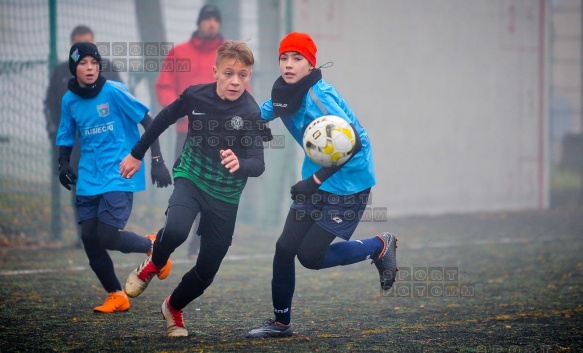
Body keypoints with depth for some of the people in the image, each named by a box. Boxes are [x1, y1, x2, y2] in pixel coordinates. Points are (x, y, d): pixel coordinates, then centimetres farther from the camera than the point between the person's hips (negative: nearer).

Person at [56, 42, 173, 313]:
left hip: (119, 176, -5)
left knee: (107, 237, -15)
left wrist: (157, 161, -11)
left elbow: (148, 122, -8)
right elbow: (66, 137, 14)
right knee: (89, 240, 1)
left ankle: (152, 246, 15)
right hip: (88, 180, 5)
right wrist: (64, 164, -5)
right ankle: (116, 296, 17)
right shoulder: (69, 100, 3)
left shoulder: (113, 91, -11)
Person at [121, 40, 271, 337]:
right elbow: (164, 119, 6)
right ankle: (153, 265, 2)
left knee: (206, 271, 5)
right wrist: (137, 154, 14)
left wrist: (240, 164, -49)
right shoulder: (196, 95, -13)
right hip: (190, 179, 0)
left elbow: (258, 165, -25)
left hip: (225, 195, 0)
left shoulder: (252, 114, -19)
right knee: (176, 230, -32)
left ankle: (174, 307, 36)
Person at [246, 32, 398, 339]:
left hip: (347, 183, -8)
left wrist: (315, 181, -32)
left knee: (310, 256, -7)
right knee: (285, 248, 3)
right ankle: (280, 322, 17)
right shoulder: (283, 93, -1)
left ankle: (380, 246, 13)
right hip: (316, 181, 8)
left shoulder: (318, 97, -25)